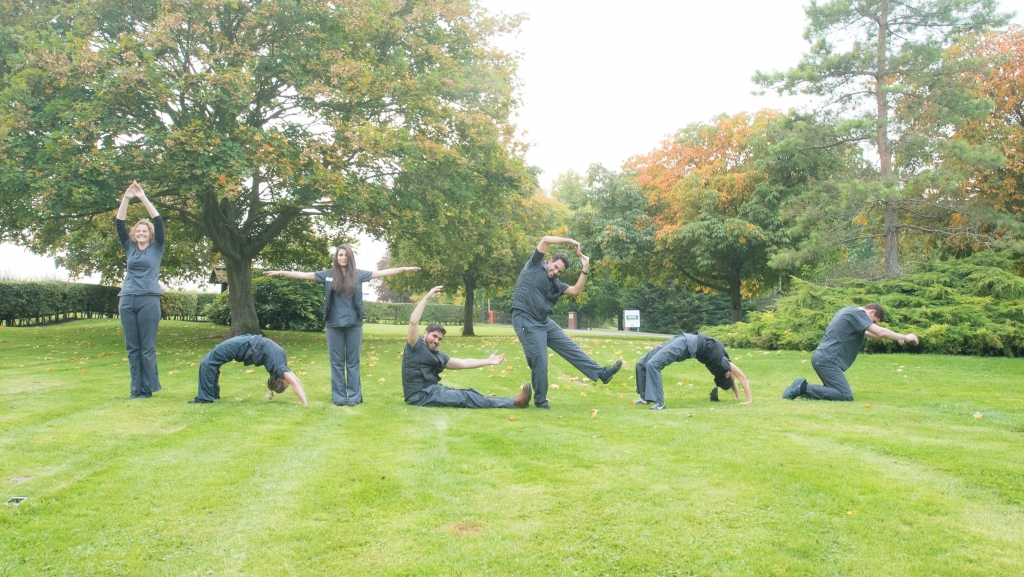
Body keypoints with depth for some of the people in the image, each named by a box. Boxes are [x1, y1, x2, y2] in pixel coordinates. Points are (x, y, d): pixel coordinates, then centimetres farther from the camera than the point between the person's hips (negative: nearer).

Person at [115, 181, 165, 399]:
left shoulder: (156, 248, 8)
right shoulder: (130, 248, 15)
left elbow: (159, 222, -3)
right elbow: (119, 224, 8)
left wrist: (143, 198, -6)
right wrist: (126, 198, -2)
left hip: (148, 300, -4)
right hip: (127, 301, 4)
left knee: (147, 348, -2)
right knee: (132, 348, 4)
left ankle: (148, 389, 4)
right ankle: (136, 389, 9)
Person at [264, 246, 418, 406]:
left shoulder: (358, 274, 3)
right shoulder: (328, 275, 3)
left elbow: (381, 272, 3)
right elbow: (304, 275, 3)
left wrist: (404, 269, -2)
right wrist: (280, 272, -2)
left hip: (354, 324, 0)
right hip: (334, 324, 0)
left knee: (353, 361, 5)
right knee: (336, 361, 5)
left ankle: (354, 396, 10)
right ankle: (338, 396, 11)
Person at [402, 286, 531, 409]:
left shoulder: (438, 355, 19)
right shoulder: (416, 346, -4)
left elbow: (463, 363, 20)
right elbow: (413, 322, -20)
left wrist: (488, 361, 16)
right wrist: (427, 297, -22)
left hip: (433, 390, 9)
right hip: (420, 395, -9)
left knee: (469, 393, -7)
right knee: (465, 398, -16)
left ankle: (512, 401, -17)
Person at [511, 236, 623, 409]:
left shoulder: (555, 283, 17)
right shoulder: (534, 266, -1)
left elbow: (576, 290, 11)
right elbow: (545, 240, -11)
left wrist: (585, 269, 5)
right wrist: (571, 241, -5)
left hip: (543, 322, 8)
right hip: (526, 320, -8)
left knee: (570, 348, 7)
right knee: (539, 360, -9)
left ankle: (601, 373, 11)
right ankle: (540, 401, 3)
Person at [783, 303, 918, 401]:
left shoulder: (849, 310, 21)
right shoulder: (857, 313, -8)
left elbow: (865, 332, 34)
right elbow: (880, 332, -15)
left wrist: (898, 337, 29)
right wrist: (905, 337, -3)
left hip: (821, 358, 10)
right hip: (827, 360, -10)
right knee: (846, 397, -15)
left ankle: (802, 387, 2)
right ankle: (804, 389, -16)